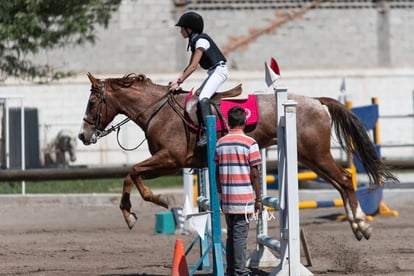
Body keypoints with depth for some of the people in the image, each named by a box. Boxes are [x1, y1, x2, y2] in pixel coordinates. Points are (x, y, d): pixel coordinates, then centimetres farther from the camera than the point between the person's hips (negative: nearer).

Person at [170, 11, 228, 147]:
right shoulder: (194, 42, 14)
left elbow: (193, 66, -20)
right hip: (213, 73, 11)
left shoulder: (201, 40, -16)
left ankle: (207, 132, -32)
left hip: (219, 70, -11)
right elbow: (191, 66, 16)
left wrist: (179, 81, -20)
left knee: (203, 98, -25)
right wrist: (178, 79, 5)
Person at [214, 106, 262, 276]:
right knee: (240, 236, -5)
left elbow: (216, 173, 10)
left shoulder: (220, 144, 7)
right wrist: (259, 199, -3)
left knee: (231, 236, 13)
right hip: (244, 198, -5)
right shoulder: (250, 143, -8)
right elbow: (254, 174, -9)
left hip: (227, 198, 5)